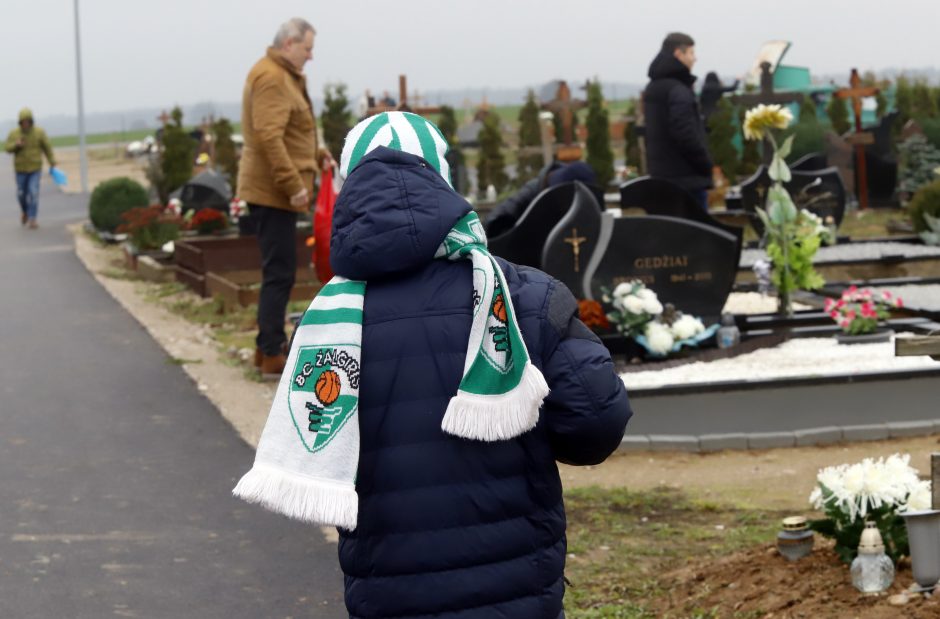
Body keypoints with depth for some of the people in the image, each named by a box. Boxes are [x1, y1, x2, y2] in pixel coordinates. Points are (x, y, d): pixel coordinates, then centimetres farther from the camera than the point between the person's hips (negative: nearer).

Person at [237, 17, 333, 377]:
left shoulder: (284, 76, 19)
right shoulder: (271, 78, -15)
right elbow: (269, 138, -25)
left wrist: (317, 155, 13)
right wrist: (294, 184, -25)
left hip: (276, 191, 11)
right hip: (272, 190, -11)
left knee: (279, 271, 16)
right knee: (280, 273, -9)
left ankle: (269, 347, 24)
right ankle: (272, 355, -6)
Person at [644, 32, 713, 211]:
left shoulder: (653, 89, 16)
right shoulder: (678, 91, -15)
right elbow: (686, 134, -22)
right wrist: (706, 164, -9)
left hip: (661, 176, 10)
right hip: (687, 176, -10)